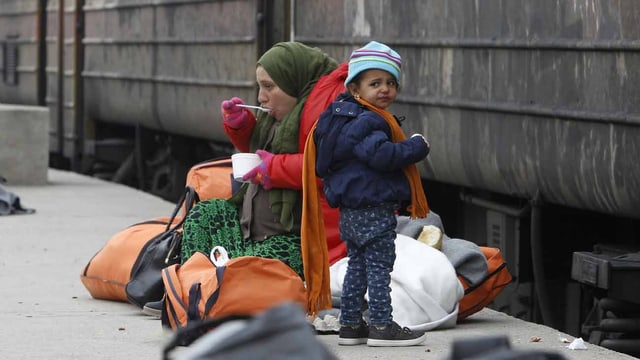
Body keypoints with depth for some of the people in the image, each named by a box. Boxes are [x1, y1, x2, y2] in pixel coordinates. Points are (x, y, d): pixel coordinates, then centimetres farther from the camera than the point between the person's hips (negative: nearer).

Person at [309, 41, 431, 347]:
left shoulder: (346, 118, 15)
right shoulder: (367, 123, -18)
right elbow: (381, 155, -31)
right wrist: (417, 147, -17)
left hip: (351, 212, 10)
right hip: (374, 211, -10)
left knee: (357, 266, 15)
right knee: (379, 268, -5)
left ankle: (350, 325, 20)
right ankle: (381, 326, -4)